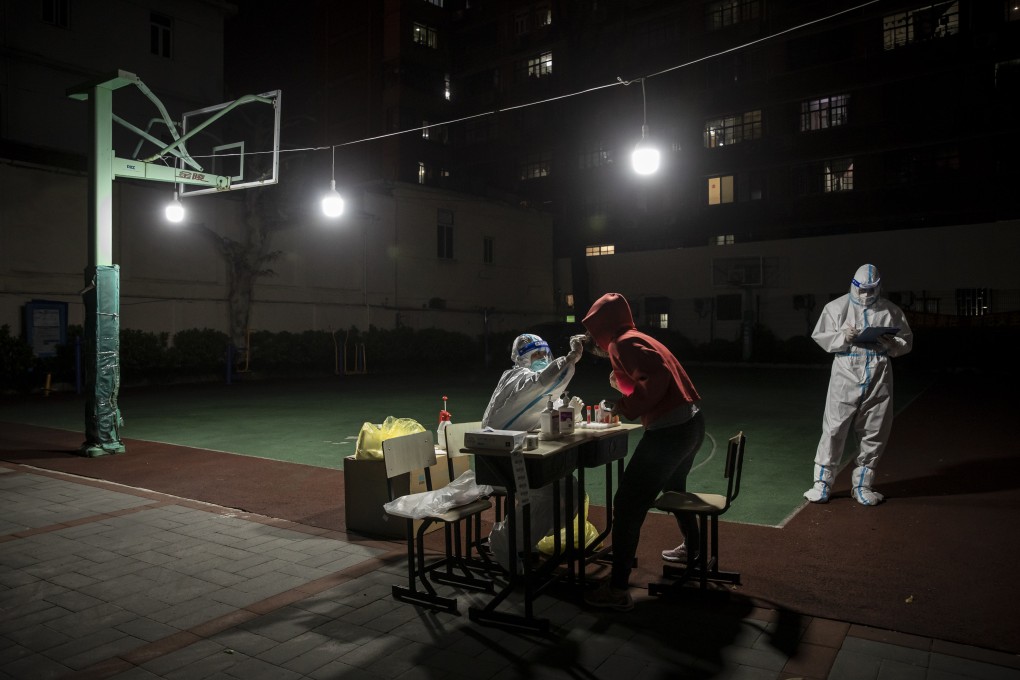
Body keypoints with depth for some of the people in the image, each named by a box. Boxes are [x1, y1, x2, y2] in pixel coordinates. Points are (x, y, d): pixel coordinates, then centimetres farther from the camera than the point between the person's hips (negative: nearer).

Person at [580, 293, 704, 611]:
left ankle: (618, 590, -1)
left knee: (627, 506, -4)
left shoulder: (622, 343, -10)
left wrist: (629, 406, -17)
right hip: (691, 423, 10)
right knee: (673, 487, 34)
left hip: (669, 431, -10)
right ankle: (693, 548, 54)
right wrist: (622, 383, 17)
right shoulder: (636, 338, 17)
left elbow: (659, 376, -24)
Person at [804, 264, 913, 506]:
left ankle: (862, 485, 22)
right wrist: (842, 337, -15)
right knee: (834, 429, -3)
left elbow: (907, 342, 11)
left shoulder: (891, 311, 7)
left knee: (875, 434, 7)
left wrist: (891, 344, -10)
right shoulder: (837, 307, 3)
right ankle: (821, 482, 8)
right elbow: (820, 336, 2)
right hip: (846, 377, -2)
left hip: (878, 379, 3)